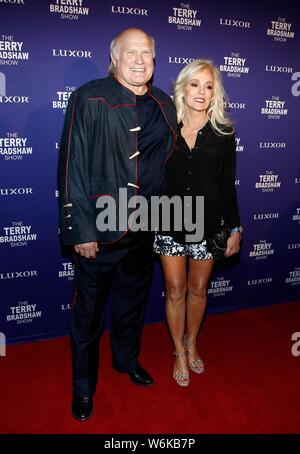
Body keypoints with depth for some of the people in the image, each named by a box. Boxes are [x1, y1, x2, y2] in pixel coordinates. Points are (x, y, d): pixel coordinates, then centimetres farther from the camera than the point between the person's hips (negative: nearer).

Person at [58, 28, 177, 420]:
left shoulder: (164, 105, 6)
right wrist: (80, 230, -16)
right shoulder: (89, 99, -10)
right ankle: (83, 385, 35)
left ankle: (128, 360, 48)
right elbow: (72, 167, -13)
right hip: (99, 228, -4)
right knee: (89, 310, 11)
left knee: (133, 300, 22)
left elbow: (168, 163, 11)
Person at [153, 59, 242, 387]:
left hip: (207, 225, 1)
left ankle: (191, 344, 40)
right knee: (175, 290, 10)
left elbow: (228, 184, 1)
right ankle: (179, 352, 31)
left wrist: (234, 228, 0)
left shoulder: (223, 134, -2)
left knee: (198, 289, 15)